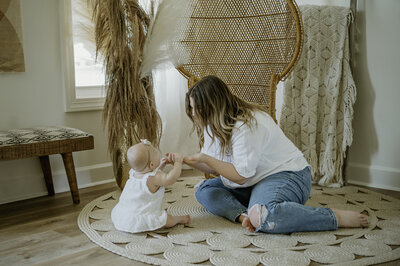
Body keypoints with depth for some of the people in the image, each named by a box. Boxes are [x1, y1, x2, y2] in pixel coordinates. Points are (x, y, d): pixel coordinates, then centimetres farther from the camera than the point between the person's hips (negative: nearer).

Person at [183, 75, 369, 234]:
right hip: (254, 183, 10)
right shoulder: (216, 125, 7)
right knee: (204, 190, 1)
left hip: (287, 176, -9)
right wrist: (185, 160, -1)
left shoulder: (246, 125, -23)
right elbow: (215, 167, 10)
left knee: (264, 216, -39)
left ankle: (336, 217, -24)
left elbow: (241, 174, -22)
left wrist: (204, 158, -20)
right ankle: (243, 215, -24)